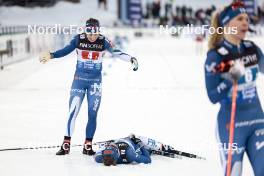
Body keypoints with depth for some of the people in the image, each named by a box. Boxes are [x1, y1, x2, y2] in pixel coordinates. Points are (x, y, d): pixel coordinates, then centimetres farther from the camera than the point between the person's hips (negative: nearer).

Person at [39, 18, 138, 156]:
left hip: (95, 81, 1)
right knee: (73, 111, -7)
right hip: (79, 79, 0)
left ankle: (88, 145, 10)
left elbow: (116, 52, -9)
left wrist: (131, 59, -22)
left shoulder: (103, 41, -8)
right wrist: (51, 55, -10)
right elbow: (66, 51, 1)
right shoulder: (78, 39, -7)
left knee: (92, 113, 0)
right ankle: (66, 144, -1)